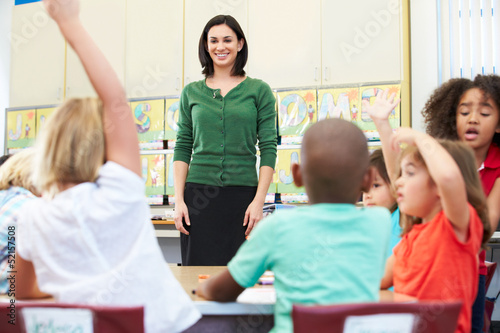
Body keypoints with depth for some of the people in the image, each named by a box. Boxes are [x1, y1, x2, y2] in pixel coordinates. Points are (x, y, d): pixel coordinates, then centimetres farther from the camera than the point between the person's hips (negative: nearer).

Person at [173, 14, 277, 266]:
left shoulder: (259, 91, 4)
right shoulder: (191, 93, 9)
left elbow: (268, 149, 0)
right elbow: (182, 148, 8)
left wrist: (259, 201, -8)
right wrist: (179, 200, -1)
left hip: (242, 194, -1)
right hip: (198, 194, 1)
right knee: (197, 269, 0)